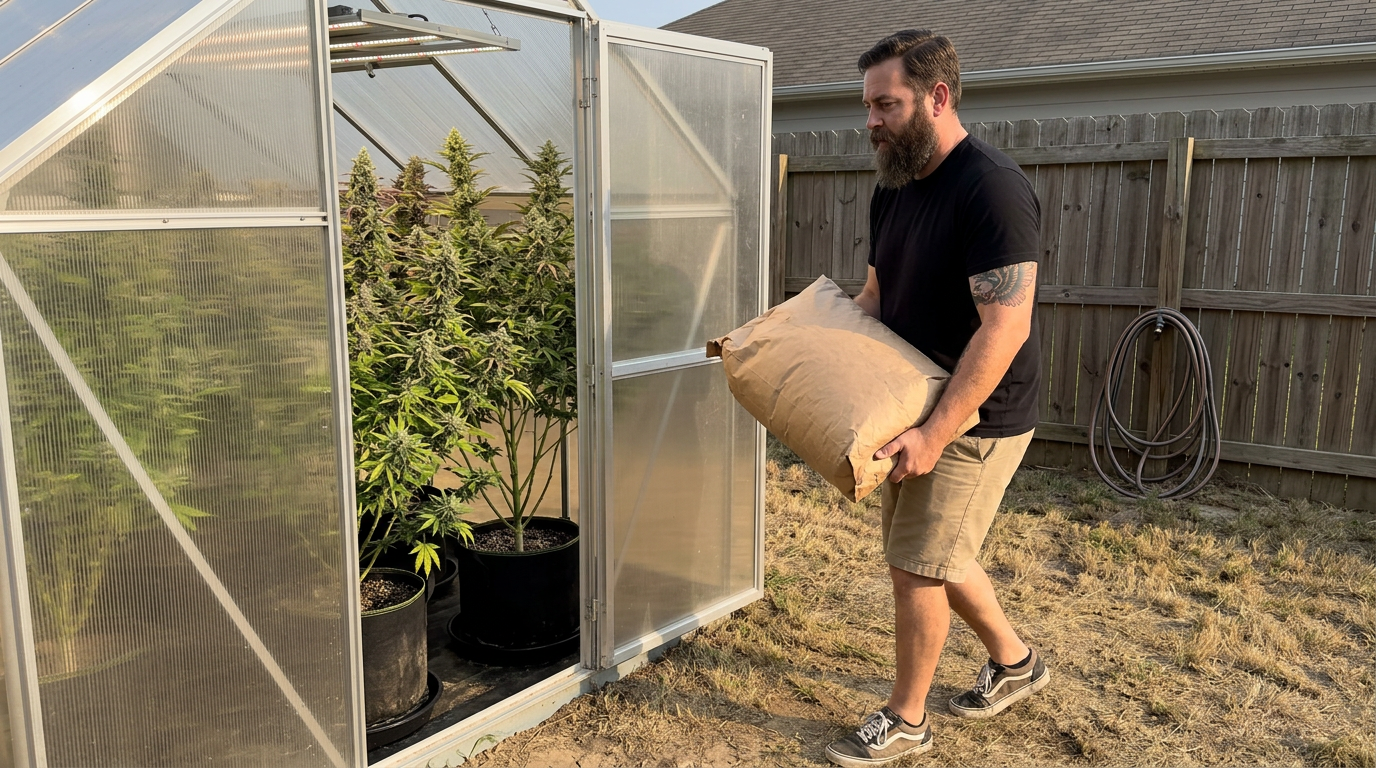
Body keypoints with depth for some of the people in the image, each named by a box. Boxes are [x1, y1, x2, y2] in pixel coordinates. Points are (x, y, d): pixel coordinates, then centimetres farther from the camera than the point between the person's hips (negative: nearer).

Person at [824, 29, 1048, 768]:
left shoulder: (992, 187, -22)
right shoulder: (892, 189, 5)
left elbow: (1005, 327, -28)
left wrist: (934, 433, -29)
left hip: (976, 418, -8)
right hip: (915, 408, 9)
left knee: (918, 566, 0)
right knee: (936, 555, 19)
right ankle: (1014, 662, 42)